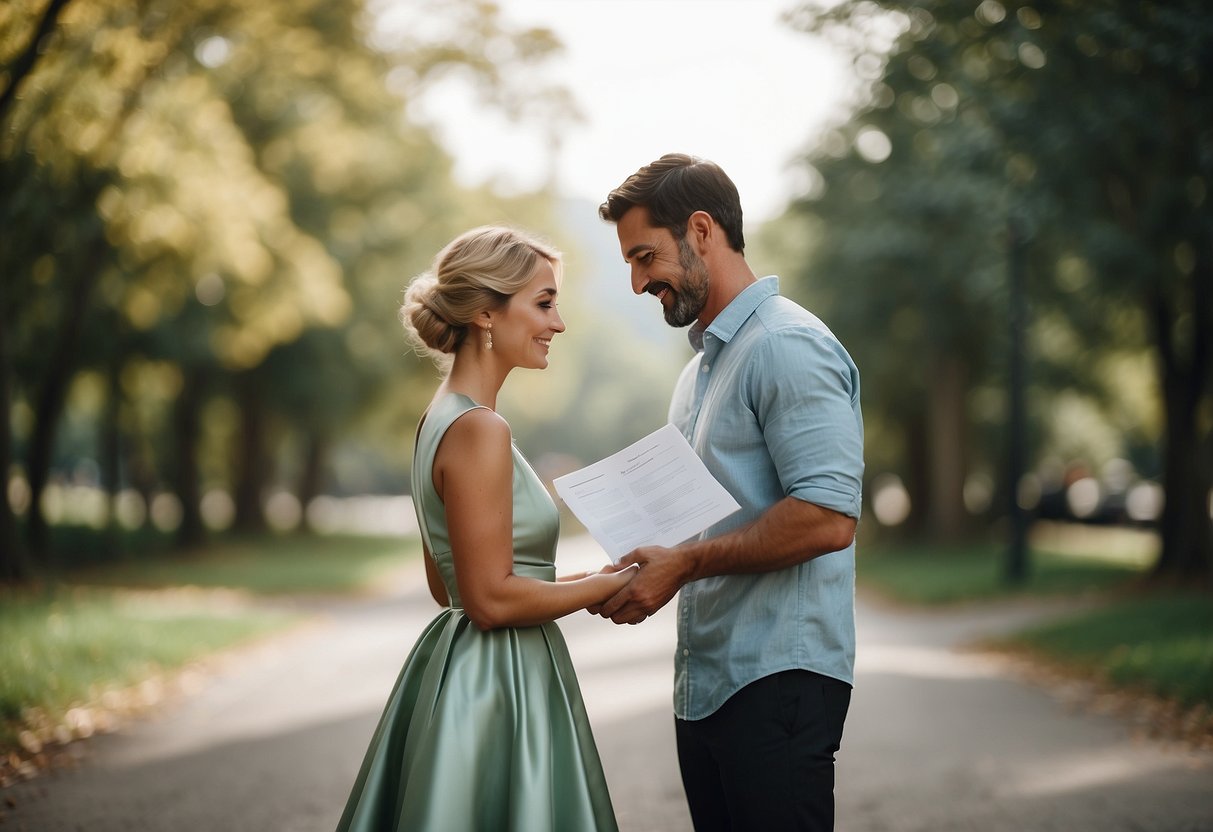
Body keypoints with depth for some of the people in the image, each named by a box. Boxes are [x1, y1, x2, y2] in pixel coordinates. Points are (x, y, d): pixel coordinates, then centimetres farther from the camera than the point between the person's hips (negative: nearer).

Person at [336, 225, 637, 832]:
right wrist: (610, 586, -10)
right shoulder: (479, 430, -18)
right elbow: (492, 598, -21)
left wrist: (588, 584, 12)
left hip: (461, 665, 10)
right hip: (495, 687, -10)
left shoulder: (444, 417, 11)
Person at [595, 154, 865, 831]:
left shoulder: (785, 345, -12)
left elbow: (828, 517, -22)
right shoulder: (703, 363, 20)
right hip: (706, 683, 9)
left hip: (777, 681, -9)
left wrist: (684, 565, -16)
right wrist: (649, 571, 7)